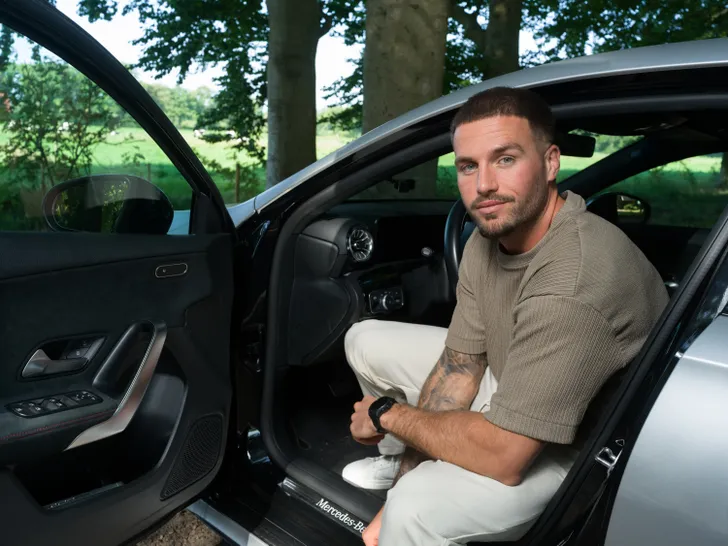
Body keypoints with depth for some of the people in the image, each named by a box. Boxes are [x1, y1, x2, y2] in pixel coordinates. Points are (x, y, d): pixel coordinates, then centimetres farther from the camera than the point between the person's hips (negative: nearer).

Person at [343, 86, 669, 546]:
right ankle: (406, 464, 28)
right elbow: (457, 368, -5)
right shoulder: (489, 237, -9)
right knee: (365, 342, 7)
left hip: (581, 443, -8)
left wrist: (389, 414, -17)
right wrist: (409, 471, -10)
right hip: (512, 383, 8)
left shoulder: (572, 283, -36)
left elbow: (502, 457, -33)